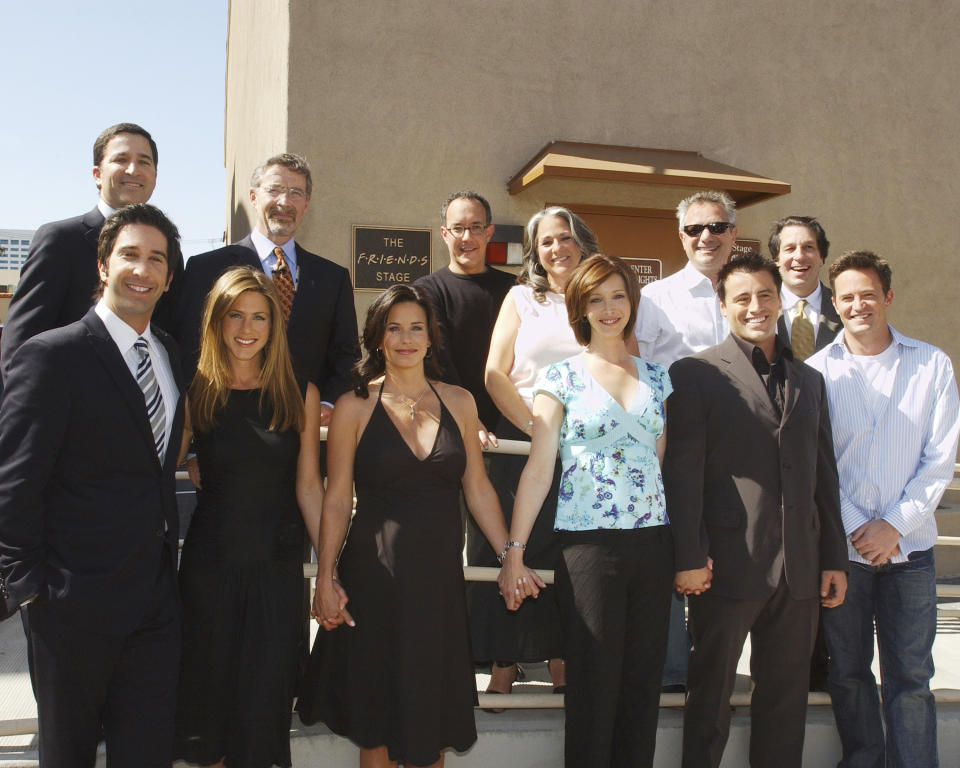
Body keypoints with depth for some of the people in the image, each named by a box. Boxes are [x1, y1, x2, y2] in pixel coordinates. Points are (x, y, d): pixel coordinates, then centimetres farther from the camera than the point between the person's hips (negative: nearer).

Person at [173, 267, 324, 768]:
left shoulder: (299, 394, -1)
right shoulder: (195, 392, -2)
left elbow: (308, 485, 0)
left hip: (277, 562, 0)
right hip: (209, 561, 0)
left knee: (265, 696, 8)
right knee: (207, 687, 12)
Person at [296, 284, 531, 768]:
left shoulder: (458, 402, 6)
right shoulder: (354, 407, 0)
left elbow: (478, 488, 8)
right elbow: (337, 499, -1)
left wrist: (509, 557, 2)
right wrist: (326, 578, -6)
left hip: (439, 574, 2)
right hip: (374, 576, -2)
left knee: (431, 716, 10)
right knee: (377, 716, 7)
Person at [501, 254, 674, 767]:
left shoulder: (654, 376, 12)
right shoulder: (562, 378, 0)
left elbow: (661, 460, 14)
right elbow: (538, 467, -3)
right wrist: (514, 548, -9)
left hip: (653, 541, 4)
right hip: (588, 544, -4)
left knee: (643, 682, 9)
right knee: (593, 685, 2)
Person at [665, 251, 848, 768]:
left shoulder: (809, 380, 15)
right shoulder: (695, 374, -2)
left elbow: (823, 476, 15)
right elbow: (682, 471, -8)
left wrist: (834, 558, 12)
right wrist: (689, 556, -14)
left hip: (799, 569, 5)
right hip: (730, 564, -4)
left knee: (786, 696, 13)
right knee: (711, 692, 7)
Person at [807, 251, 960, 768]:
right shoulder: (818, 370, -1)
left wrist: (893, 525, -8)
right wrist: (856, 527, -9)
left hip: (909, 545, 0)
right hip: (841, 545, 0)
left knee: (910, 676, 4)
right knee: (849, 671, 9)